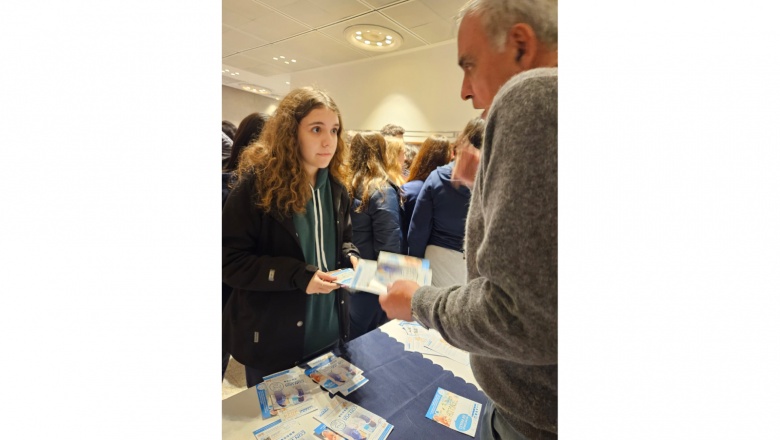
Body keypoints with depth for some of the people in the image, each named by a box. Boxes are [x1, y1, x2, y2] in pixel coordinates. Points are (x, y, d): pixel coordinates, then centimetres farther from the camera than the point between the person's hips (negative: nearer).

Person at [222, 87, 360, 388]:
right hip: (273, 340, -5)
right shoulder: (255, 185, -17)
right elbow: (229, 260, -18)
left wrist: (352, 259, -10)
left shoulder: (335, 188, 1)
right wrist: (297, 275, -27)